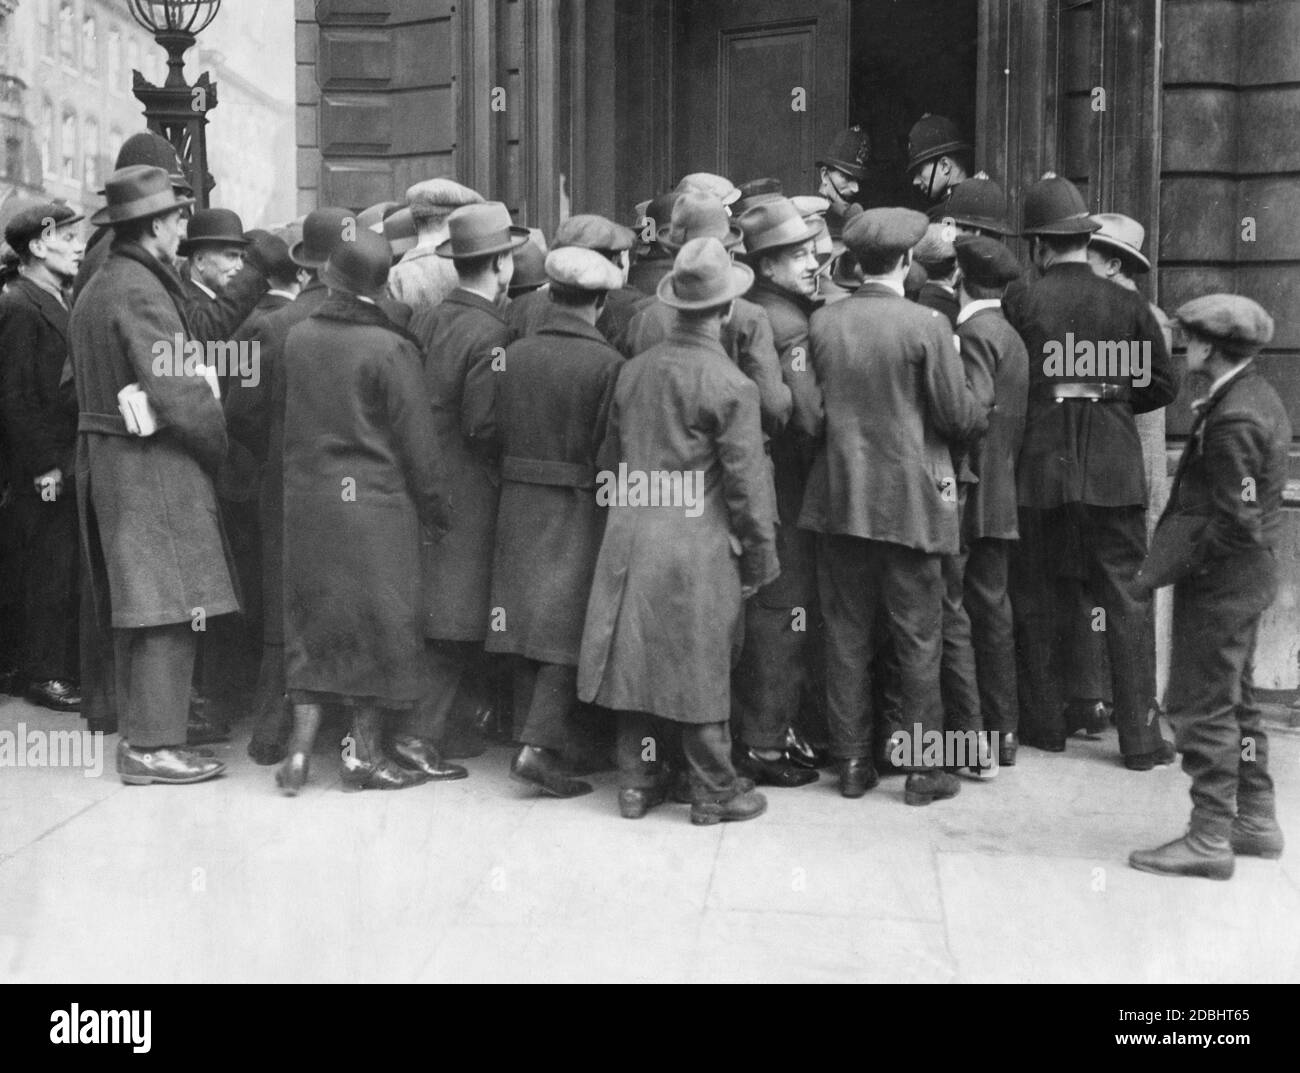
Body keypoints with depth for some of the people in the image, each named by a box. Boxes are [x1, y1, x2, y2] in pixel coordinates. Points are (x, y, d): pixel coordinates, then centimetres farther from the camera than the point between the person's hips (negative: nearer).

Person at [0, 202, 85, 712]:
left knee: (69, 572, 13)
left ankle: (66, 666, 21)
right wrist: (44, 466, -18)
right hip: (45, 471, -8)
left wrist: (69, 461, 13)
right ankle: (44, 676, 7)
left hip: (69, 465, 9)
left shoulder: (56, 303, 15)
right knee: (49, 574, -2)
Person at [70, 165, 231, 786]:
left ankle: (138, 730, 23)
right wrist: (222, 444, -8)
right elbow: (177, 395, -22)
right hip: (154, 468, -10)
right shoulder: (141, 292, -16)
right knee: (170, 608, -6)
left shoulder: (95, 290, 15)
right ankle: (153, 747, -4)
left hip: (106, 461, 10)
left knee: (136, 608, 15)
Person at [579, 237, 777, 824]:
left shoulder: (633, 370, 5)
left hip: (630, 539, 5)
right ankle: (713, 791, 16)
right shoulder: (730, 385, -13)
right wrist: (760, 559, 0)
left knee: (637, 657, 13)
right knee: (700, 668, 5)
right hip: (698, 545, -5)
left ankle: (637, 781, 22)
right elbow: (745, 481, -10)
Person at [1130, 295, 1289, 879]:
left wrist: (1176, 565, -15)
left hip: (1220, 581, -10)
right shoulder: (1258, 395, 9)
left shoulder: (1232, 420, -22)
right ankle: (1256, 820, 28)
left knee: (1200, 706, -3)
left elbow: (1237, 523, -24)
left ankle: (1209, 839, 4)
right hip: (1249, 572, 10)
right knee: (1234, 700, 19)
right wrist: (1177, 554, 13)